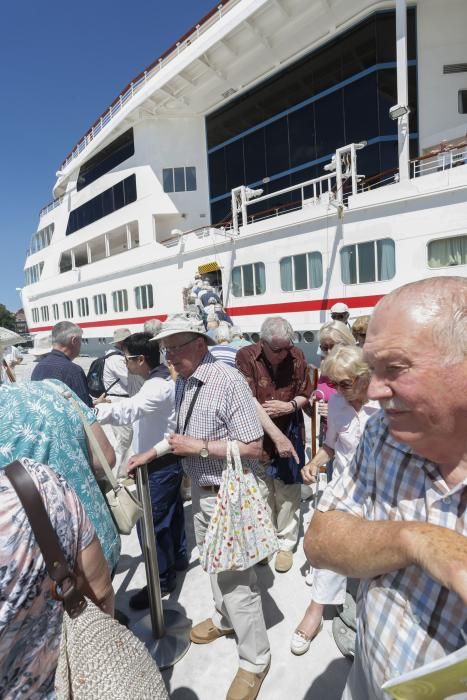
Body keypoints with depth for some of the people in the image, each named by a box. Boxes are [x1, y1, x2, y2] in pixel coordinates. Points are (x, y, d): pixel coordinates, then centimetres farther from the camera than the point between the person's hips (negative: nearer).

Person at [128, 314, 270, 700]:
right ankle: (224, 618, 54)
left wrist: (199, 447, -25)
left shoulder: (229, 381, -25)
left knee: (236, 576, 6)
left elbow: (253, 447, -25)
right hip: (200, 489, 8)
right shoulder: (182, 383, 1)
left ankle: (256, 660, 31)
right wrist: (154, 451, 11)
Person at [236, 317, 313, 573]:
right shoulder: (246, 357, -14)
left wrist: (290, 406, -15)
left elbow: (305, 395, 5)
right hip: (257, 437, -1)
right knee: (261, 494, 11)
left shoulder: (296, 356, -3)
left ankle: (286, 544, 30)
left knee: (287, 493, 10)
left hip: (290, 435, 2)